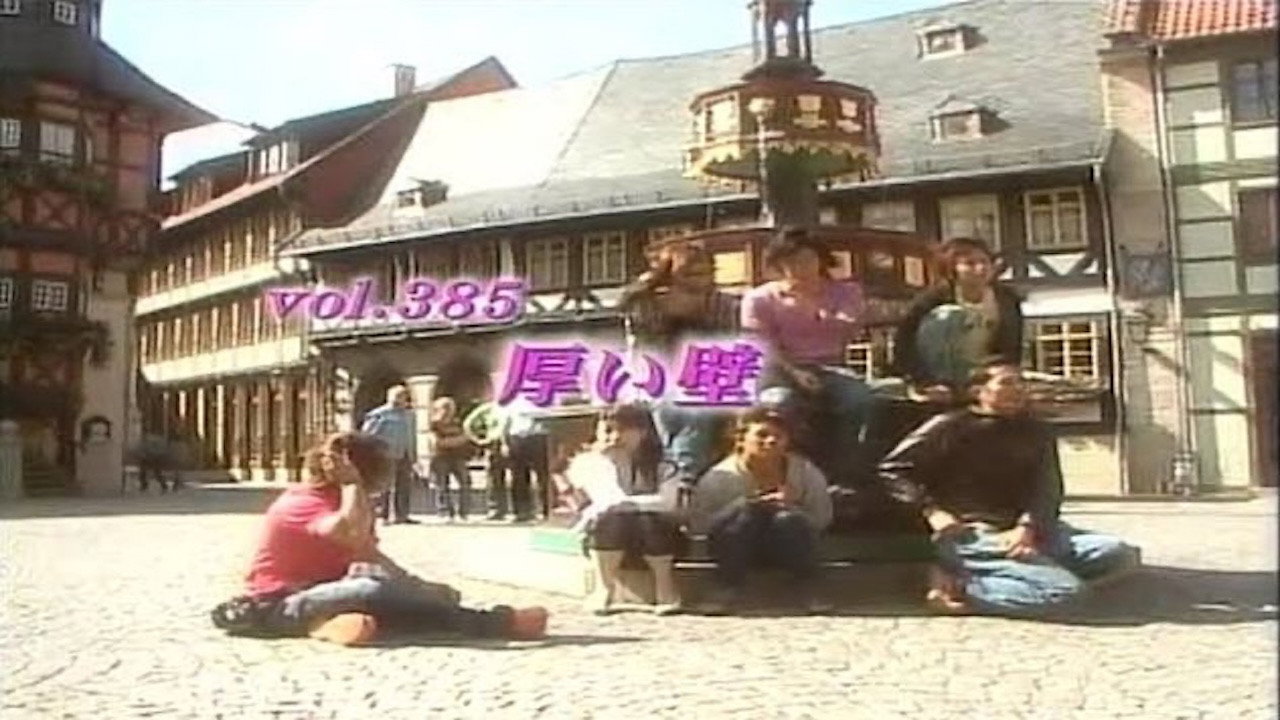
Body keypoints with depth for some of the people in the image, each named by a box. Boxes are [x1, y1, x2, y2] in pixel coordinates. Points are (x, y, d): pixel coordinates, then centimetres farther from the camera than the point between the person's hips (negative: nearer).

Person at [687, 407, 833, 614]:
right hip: (740, 548, -1)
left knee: (789, 519, -33)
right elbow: (697, 524, -21)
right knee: (742, 518, -34)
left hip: (787, 548, 1)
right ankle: (727, 589, -14)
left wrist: (792, 507, -32)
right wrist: (742, 504, -32)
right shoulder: (720, 476, -19)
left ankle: (810, 589, -11)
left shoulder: (806, 472, -14)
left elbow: (822, 519, -12)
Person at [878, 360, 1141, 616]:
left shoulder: (1036, 432, 17)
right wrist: (932, 510, -14)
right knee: (1062, 587, -27)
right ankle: (959, 585, -15)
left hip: (1031, 529, 7)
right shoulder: (952, 427, 0)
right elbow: (893, 468, -1)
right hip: (971, 534, -7)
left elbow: (1048, 489, 4)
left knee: (1119, 553, -12)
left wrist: (1027, 527, -17)